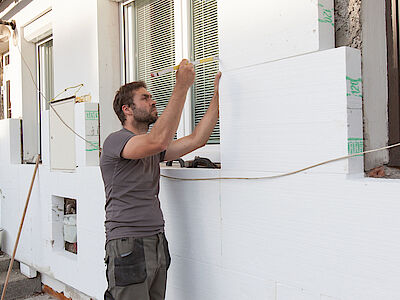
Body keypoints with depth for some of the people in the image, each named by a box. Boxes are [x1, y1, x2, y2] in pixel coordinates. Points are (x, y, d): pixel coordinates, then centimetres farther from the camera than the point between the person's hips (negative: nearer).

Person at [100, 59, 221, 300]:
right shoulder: (115, 141, -9)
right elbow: (159, 140, -27)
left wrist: (217, 95, 7)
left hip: (157, 243, 8)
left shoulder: (152, 149, 18)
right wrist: (182, 86, -23)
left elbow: (196, 140, 10)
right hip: (128, 246, -7)